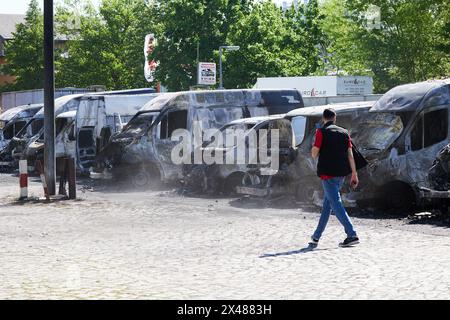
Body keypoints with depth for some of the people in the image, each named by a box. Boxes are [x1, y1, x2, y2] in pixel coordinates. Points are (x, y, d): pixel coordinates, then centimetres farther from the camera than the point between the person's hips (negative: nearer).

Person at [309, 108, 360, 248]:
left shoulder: (321, 132, -6)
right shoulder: (344, 132, 9)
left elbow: (314, 154, -7)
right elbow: (350, 154, 6)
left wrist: (314, 147, 15)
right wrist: (354, 174, 7)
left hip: (328, 174, -6)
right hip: (341, 174, 6)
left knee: (336, 204, -9)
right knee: (327, 204, 15)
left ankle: (352, 235, -20)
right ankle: (316, 237, 22)